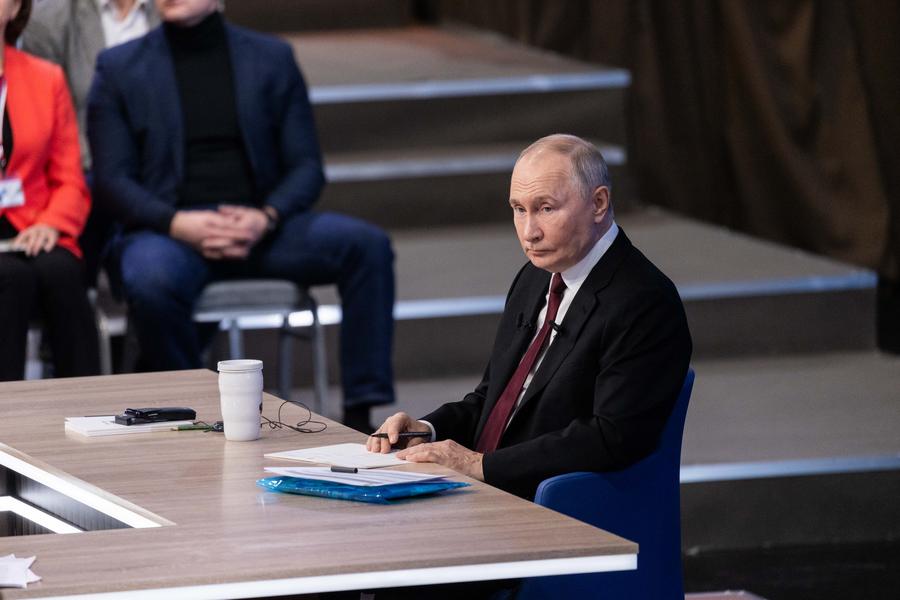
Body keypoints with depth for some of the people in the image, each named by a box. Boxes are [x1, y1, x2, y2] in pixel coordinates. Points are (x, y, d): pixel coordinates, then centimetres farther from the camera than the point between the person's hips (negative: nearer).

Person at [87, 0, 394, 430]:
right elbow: (111, 179, 2)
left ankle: (359, 416, -22)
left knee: (368, 245, -23)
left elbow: (306, 165, 8)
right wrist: (177, 223, -17)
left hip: (259, 227, 2)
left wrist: (266, 218, -14)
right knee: (150, 281, -38)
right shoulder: (119, 68, 9)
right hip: (167, 230, -2)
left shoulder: (271, 59, 13)